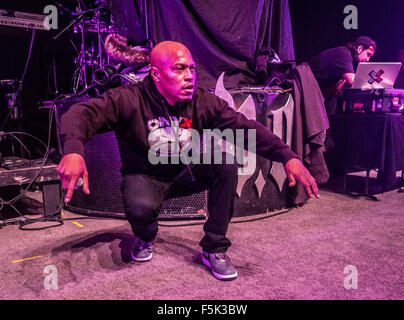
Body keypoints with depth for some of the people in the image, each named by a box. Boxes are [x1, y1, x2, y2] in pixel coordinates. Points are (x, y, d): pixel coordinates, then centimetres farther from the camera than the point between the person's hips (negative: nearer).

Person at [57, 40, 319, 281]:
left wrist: (288, 156, -33)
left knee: (226, 162, -22)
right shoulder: (128, 100, -20)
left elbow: (245, 127, -20)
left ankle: (215, 249, -8)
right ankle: (145, 238, 8)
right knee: (141, 207, -35)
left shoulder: (203, 102, -12)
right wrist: (73, 151, -53)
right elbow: (82, 113, -29)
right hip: (145, 176, -3)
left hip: (185, 173, 3)